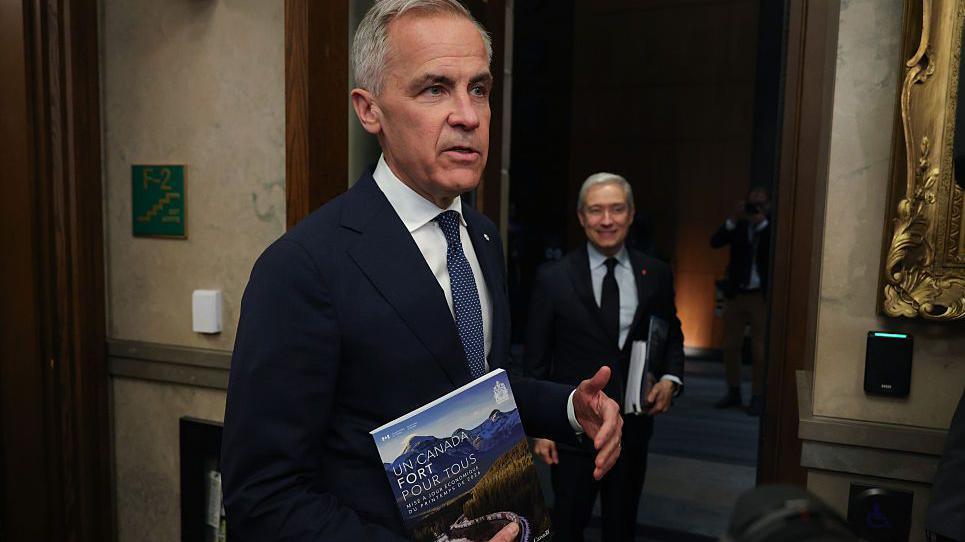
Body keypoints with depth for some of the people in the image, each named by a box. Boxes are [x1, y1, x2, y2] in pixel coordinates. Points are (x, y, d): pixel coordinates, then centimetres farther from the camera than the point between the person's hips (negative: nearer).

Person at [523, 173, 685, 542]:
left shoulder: (657, 275, 0)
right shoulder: (553, 278, -7)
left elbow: (672, 337, 13)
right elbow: (536, 359, -4)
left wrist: (670, 378, -6)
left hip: (634, 427, 3)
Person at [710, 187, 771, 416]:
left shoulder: (772, 228, 2)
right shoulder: (738, 226, 9)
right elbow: (715, 242, -4)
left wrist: (762, 223, -15)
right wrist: (734, 219, -12)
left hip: (761, 296, -3)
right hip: (735, 294, 3)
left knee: (759, 350, 0)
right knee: (730, 346, 8)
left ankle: (757, 397, 10)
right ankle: (734, 392, 21)